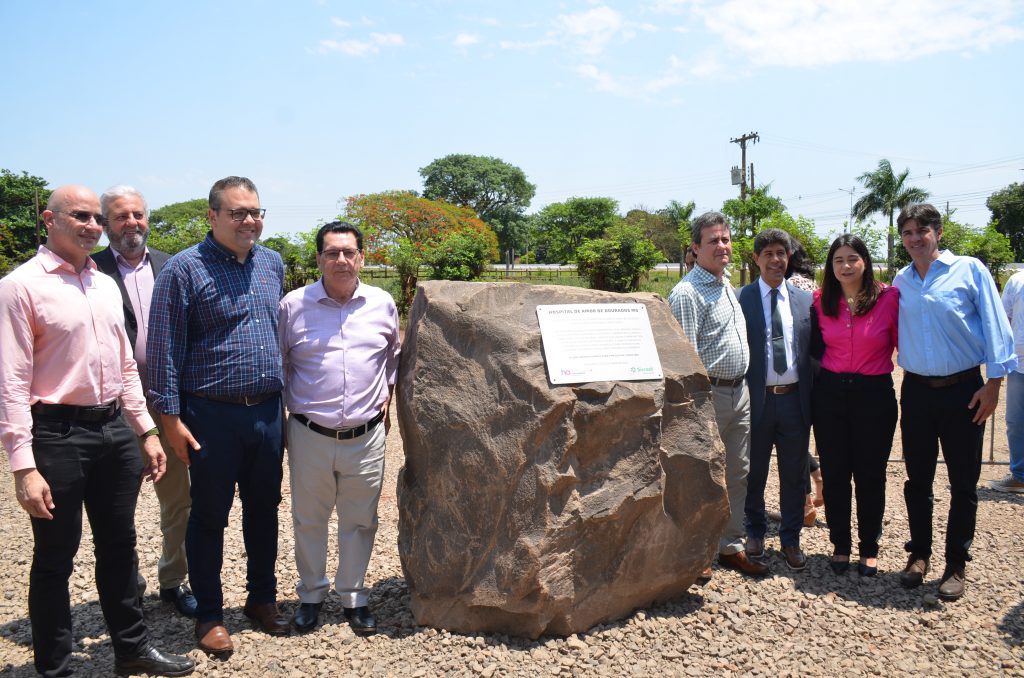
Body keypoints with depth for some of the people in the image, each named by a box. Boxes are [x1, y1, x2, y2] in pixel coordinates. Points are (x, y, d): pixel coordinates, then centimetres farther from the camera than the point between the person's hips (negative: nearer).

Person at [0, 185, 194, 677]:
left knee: (119, 547, 18)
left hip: (114, 429, 7)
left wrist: (146, 431, 14)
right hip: (58, 434, -6)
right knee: (55, 558, 8)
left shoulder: (105, 285, 12)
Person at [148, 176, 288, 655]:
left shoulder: (273, 264, 8)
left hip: (268, 413, 5)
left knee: (263, 509, 16)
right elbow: (164, 349, -9)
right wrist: (170, 417, -11)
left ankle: (262, 597, 33)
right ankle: (209, 614, 23)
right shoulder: (185, 269, -9)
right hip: (213, 416, -5)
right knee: (209, 516, 8)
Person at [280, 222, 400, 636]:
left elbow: (395, 357, 20)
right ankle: (311, 595, 31)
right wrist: (283, 413, 5)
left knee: (360, 521, 11)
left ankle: (354, 597, 28)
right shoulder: (293, 305, -2)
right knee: (309, 520, 12)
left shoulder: (383, 305, 3)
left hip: (366, 437, 1)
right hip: (310, 435, -1)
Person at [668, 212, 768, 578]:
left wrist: (744, 384, 18)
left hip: (740, 392, 9)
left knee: (738, 475, 14)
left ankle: (731, 547, 26)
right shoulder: (687, 293, -13)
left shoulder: (727, 286, 15)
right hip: (709, 395, -9)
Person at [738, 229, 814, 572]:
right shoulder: (740, 299, -4)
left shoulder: (806, 300, 6)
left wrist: (815, 398, 2)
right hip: (757, 399, -2)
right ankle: (755, 532, 33)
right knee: (753, 473, 13)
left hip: (795, 400, 2)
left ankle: (791, 539, 27)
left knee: (794, 475, 12)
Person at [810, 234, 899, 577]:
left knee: (870, 475, 8)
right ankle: (840, 545, 25)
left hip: (874, 394, -2)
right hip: (830, 394, 2)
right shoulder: (821, 301, 2)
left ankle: (869, 548, 25)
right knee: (834, 474, 9)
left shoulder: (889, 297, -6)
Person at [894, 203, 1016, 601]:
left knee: (963, 483, 5)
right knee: (917, 479, 11)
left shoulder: (969, 270, -4)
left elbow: (995, 326, -6)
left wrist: (993, 384, -10)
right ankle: (919, 554, 26)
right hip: (916, 392, 4)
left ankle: (956, 564, 18)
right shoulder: (901, 282, 8)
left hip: (962, 390, -3)